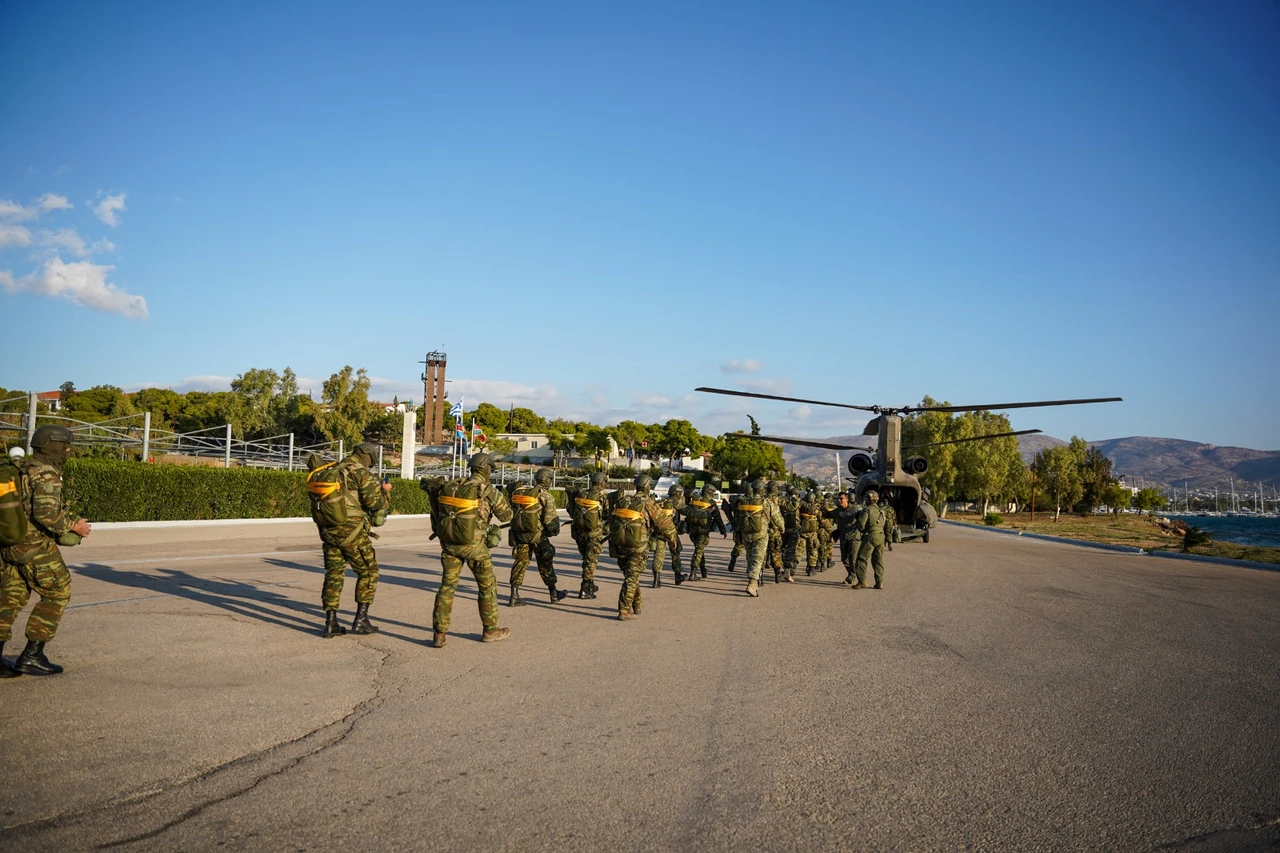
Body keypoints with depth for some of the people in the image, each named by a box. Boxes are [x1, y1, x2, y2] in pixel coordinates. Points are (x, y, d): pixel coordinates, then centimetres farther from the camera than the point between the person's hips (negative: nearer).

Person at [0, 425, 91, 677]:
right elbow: (46, 513, -28)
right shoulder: (46, 474, -17)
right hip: (36, 546, -8)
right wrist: (73, 527, -15)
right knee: (56, 596, 4)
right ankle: (32, 656, 3)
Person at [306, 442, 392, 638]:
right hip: (351, 531, -6)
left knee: (333, 574, 12)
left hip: (328, 531, 6)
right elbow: (376, 503, -15)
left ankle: (330, 624, 12)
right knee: (368, 572, 9)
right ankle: (361, 620, 6)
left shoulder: (329, 470, 10)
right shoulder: (362, 474, -10)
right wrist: (385, 491, 5)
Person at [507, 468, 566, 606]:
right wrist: (554, 530, 4)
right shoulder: (546, 496, -10)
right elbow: (550, 518, -14)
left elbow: (512, 512, 9)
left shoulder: (519, 492, 7)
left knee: (519, 562, 9)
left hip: (519, 532, 4)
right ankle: (554, 594, 23)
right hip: (537, 534, -4)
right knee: (545, 564, 10)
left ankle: (514, 596, 3)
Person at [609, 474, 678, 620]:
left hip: (619, 544, 5)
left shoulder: (622, 500, 8)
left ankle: (636, 607, 29)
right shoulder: (648, 504, -5)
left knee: (631, 575, 20)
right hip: (637, 547, -5)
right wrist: (673, 542, 11)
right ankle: (624, 611, -5)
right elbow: (666, 524, -1)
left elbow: (611, 520, 17)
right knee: (631, 578, 1)